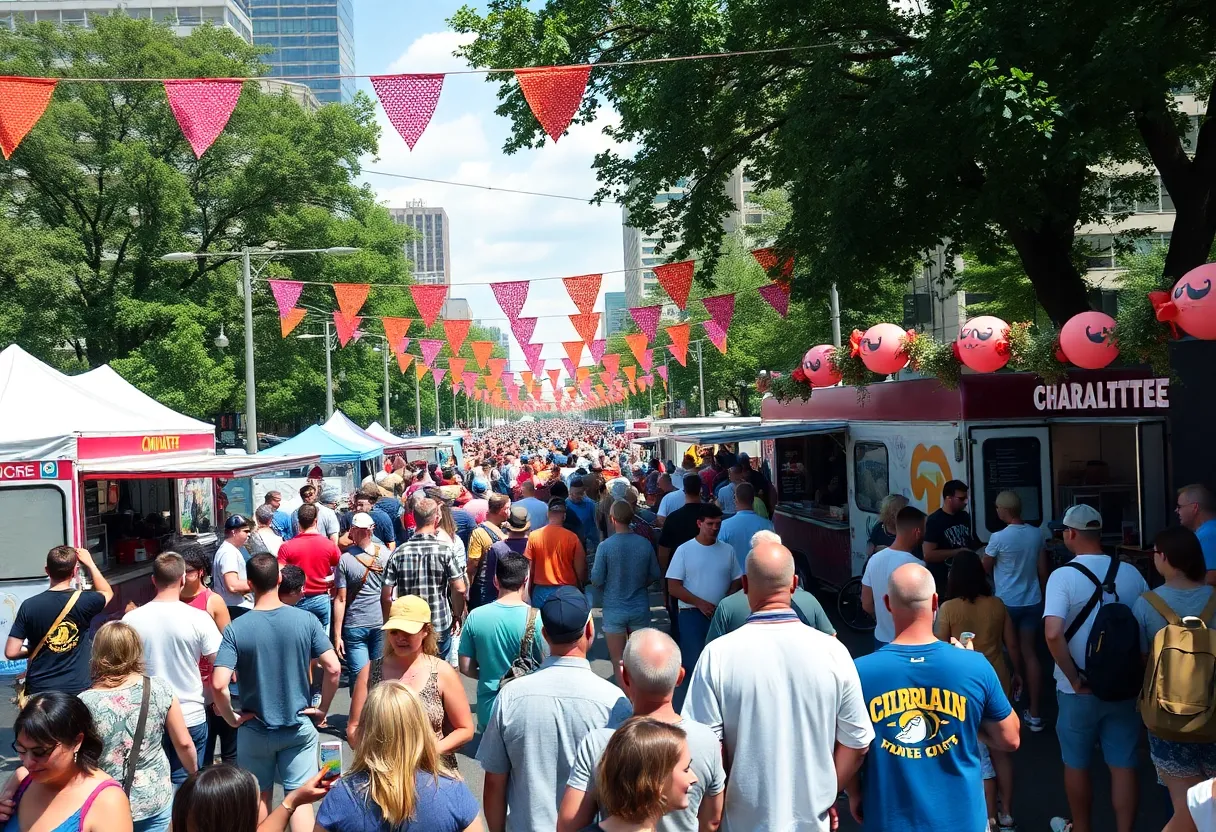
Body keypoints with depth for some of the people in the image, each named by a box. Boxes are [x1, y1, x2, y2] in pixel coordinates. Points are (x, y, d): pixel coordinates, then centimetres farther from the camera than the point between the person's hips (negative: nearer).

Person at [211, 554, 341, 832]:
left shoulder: (236, 629, -14)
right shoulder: (306, 620, -11)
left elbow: (218, 684, -21)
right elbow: (333, 668, -14)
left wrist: (231, 718, -5)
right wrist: (323, 708, 0)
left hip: (254, 729, 0)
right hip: (299, 726, 0)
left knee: (260, 797, 19)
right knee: (299, 798, 8)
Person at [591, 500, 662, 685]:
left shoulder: (605, 546, -17)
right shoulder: (645, 544, -8)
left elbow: (596, 581, -11)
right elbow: (655, 575, 3)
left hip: (614, 609, -3)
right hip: (640, 608, 3)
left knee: (618, 660, 10)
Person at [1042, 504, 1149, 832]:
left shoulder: (1063, 576, -17)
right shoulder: (1130, 572, -3)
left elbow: (1053, 634, -28)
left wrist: (1075, 680, -16)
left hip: (1079, 690, -3)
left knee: (1077, 764, 16)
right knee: (1123, 764, 12)